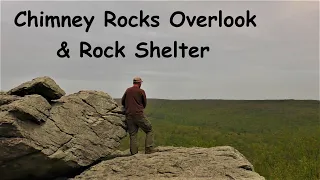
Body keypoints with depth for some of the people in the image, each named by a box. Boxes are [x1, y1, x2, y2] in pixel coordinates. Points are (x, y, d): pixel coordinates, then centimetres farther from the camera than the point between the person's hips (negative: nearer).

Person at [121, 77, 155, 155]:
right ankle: (149, 150, -6)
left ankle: (134, 153, 1)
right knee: (149, 131, 5)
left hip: (128, 115, 5)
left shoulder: (127, 90, 10)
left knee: (132, 135, 6)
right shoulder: (141, 91, -1)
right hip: (139, 114, -4)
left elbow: (122, 102, 18)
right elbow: (144, 104, 8)